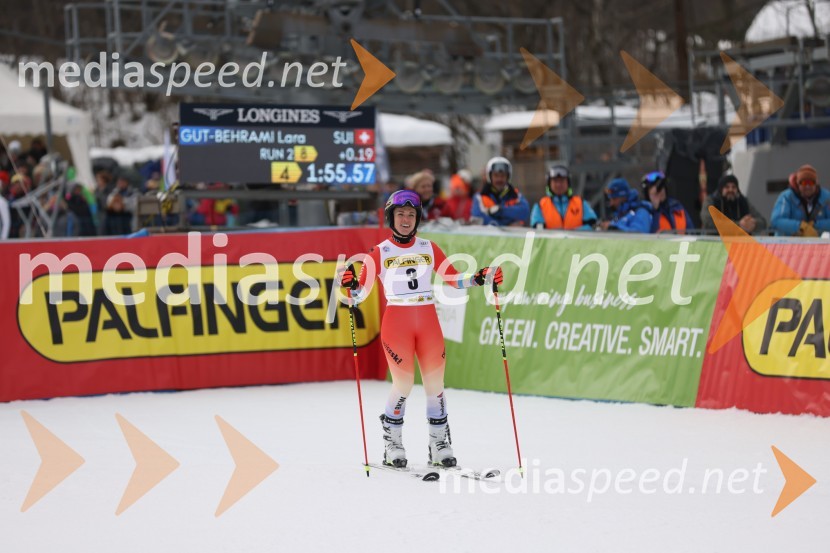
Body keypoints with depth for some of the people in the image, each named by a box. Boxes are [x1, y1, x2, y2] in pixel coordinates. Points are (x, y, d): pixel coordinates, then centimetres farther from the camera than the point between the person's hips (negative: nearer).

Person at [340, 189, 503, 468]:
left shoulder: (429, 248, 11)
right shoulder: (380, 252, 2)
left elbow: (453, 278, 10)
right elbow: (362, 290, -5)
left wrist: (480, 278, -5)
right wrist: (351, 285, -26)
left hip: (428, 321, 3)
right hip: (396, 321, -3)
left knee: (435, 383, 1)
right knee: (404, 383, -9)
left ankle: (440, 445, 11)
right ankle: (393, 443, 8)